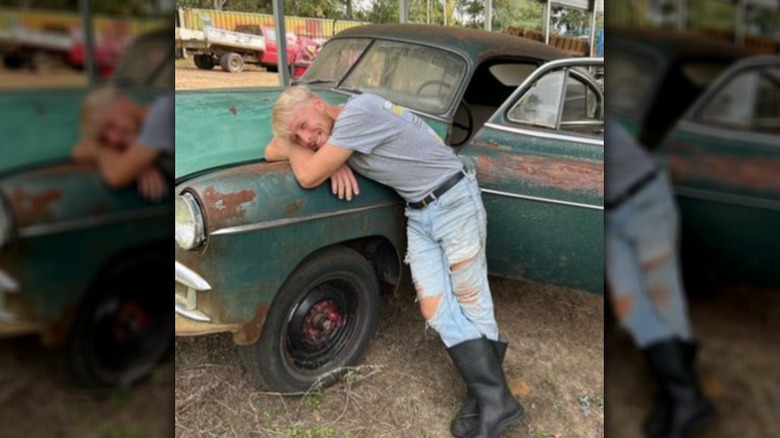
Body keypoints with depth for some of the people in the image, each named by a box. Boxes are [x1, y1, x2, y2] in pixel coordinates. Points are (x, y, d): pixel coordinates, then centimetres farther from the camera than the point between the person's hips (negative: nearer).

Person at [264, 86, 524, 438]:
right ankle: (485, 396, 9)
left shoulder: (357, 111, -23)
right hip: (418, 214, 8)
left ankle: (499, 403, 9)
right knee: (435, 310, -1)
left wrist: (290, 148, -3)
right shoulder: (328, 131, 4)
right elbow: (274, 150, 8)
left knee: (471, 303, -2)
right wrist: (332, 159, -10)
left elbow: (308, 177, -26)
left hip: (455, 200, -8)